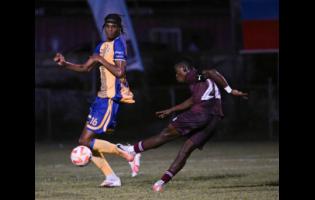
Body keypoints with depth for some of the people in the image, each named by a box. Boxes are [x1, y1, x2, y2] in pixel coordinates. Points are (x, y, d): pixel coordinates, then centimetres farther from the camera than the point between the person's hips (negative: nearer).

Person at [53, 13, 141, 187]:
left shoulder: (118, 44, -11)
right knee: (85, 141, 7)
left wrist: (101, 60, -15)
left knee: (86, 141, -12)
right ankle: (112, 178, 6)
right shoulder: (102, 46, 16)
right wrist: (64, 64, 10)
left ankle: (129, 155, -7)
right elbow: (85, 68, 23)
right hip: (103, 96, 10)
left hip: (111, 98, -10)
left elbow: (119, 72, -23)